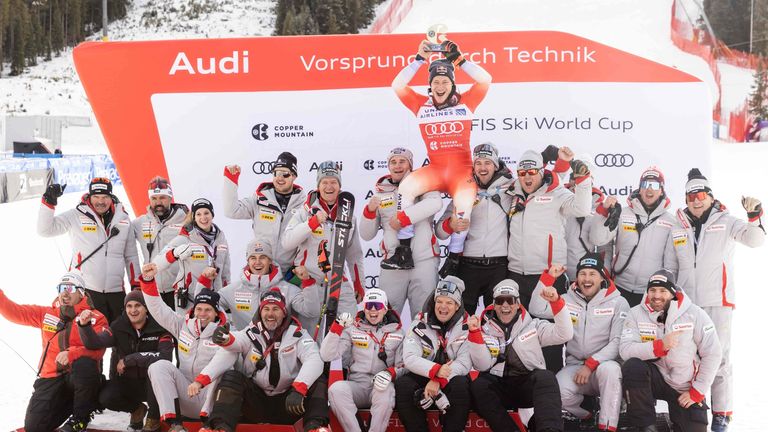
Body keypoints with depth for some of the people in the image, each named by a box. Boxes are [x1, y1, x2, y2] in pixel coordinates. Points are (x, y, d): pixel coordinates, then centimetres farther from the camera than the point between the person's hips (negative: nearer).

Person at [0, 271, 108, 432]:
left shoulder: (96, 318, -2)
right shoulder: (46, 314, 11)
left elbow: (97, 349, -15)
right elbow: (15, 312, 7)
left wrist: (71, 354, -31)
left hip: (82, 377, -3)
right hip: (51, 378, 3)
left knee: (84, 363, -39)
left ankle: (80, 418, -14)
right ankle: (68, 404, 21)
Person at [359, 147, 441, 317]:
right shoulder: (381, 192, 14)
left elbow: (435, 203, -19)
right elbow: (366, 235, 13)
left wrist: (403, 217, -21)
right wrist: (370, 211, -5)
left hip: (423, 261, -3)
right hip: (392, 264, 3)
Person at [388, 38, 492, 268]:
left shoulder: (465, 102, 6)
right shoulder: (421, 105, 8)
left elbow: (485, 80, -4)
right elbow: (397, 86, -1)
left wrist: (459, 59, -7)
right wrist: (419, 59, -4)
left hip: (462, 170, -1)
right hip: (434, 169, 1)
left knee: (464, 205, -28)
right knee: (406, 186, -25)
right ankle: (404, 247, -16)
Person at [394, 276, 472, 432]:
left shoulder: (465, 327, -5)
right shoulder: (420, 324, -3)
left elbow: (464, 363, -13)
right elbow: (409, 358, -12)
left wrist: (438, 381, -26)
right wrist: (436, 370, -28)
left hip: (451, 378, -1)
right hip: (422, 376, 1)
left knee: (461, 385, -33)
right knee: (402, 384, -27)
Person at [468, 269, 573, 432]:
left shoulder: (533, 326, 10)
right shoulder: (485, 331, 10)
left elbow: (564, 335, -5)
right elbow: (483, 365, -4)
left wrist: (555, 301, -16)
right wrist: (475, 332, -15)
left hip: (531, 386, -1)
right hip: (500, 390, 1)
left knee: (545, 377, -31)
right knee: (478, 385, -29)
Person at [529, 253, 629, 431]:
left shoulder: (618, 303, -2)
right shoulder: (568, 300, 7)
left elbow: (618, 342, -10)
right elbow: (537, 310, -5)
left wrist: (591, 364, -18)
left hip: (605, 364, -2)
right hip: (574, 366, 2)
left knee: (609, 369, -38)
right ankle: (585, 415, 2)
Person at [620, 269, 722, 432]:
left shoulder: (695, 314, -8)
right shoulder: (636, 313, -6)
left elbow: (712, 354, -7)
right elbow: (625, 350, -18)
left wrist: (696, 392, -9)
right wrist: (660, 346, -32)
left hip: (686, 388, 0)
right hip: (656, 378, 0)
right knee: (633, 366, -30)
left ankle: (677, 415, 25)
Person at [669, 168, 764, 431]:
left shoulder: (725, 222, 1)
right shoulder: (678, 228, 10)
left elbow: (755, 240, -13)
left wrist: (754, 217, -26)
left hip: (718, 301, -3)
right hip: (686, 302, 4)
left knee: (719, 358, -2)